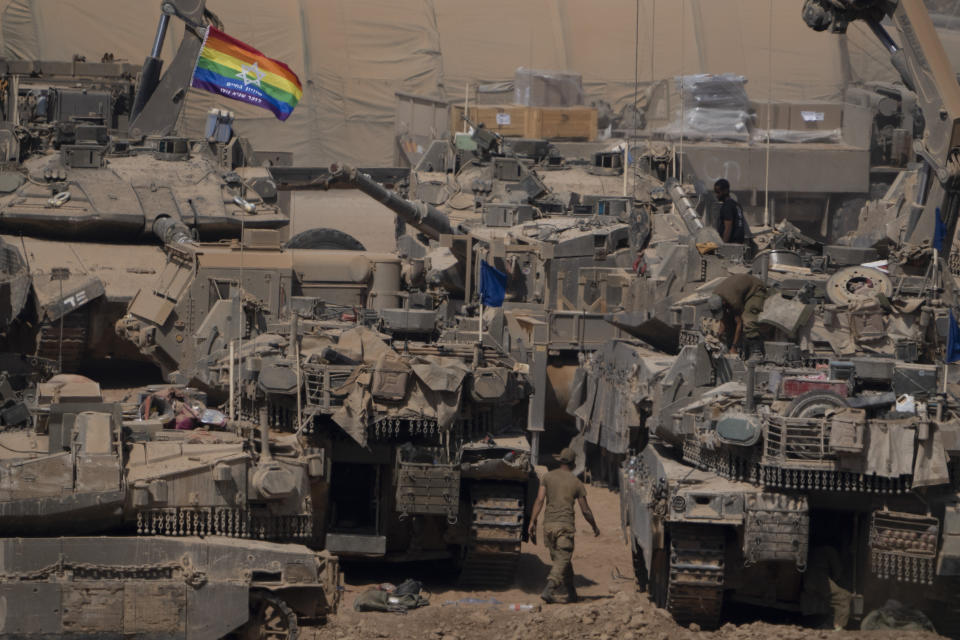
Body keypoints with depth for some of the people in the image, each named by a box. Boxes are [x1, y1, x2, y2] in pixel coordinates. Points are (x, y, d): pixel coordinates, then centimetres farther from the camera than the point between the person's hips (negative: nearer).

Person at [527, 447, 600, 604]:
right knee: (563, 560, -8)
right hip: (565, 524, -3)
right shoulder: (576, 483, 4)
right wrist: (595, 527, 22)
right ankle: (549, 589, -28)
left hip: (548, 524, 3)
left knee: (561, 559, 15)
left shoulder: (548, 477, 6)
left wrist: (532, 521, -3)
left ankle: (570, 593, 22)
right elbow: (585, 510, 8)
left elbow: (540, 500, -4)